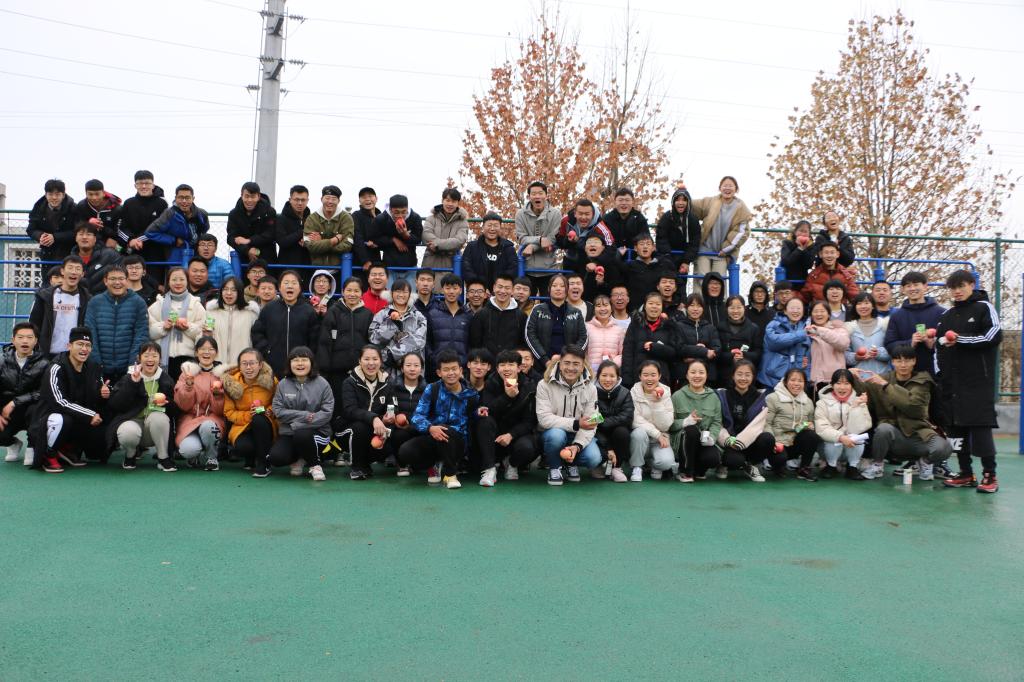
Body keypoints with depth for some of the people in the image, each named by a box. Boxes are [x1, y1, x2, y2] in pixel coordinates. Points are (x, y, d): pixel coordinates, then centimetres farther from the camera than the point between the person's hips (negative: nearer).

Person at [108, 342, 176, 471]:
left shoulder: (166, 380, 4)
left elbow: (175, 411, 4)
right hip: (131, 420, -1)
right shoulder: (128, 378, 2)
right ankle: (130, 455, 3)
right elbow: (114, 405, -11)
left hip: (156, 426, 1)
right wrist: (132, 383, -18)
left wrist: (166, 404, -18)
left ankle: (163, 458, -13)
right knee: (128, 432, -35)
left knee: (159, 417, -33)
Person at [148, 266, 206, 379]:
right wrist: (163, 327, -13)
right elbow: (150, 331, 4)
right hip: (163, 356, 1)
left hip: (186, 356, -1)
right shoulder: (159, 303, 13)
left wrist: (188, 327, -14)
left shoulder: (195, 303, 10)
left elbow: (202, 331, 2)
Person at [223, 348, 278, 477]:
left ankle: (262, 464, -19)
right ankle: (250, 460, 7)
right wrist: (247, 415, -20)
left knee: (259, 419, -35)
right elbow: (229, 412, -2)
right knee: (242, 447, -33)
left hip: (265, 426, 0)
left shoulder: (271, 380, -9)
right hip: (242, 427, 0)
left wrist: (269, 411, -16)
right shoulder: (231, 383, -8)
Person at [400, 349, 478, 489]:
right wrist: (430, 428, -29)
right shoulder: (432, 390, -1)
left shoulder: (471, 395, 1)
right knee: (405, 452, -26)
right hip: (432, 439, 2)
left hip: (457, 442, -1)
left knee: (446, 431, -37)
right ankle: (437, 464, 4)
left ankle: (450, 473, -12)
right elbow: (417, 416, -10)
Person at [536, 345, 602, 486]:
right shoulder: (544, 385, -14)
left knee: (593, 459, -25)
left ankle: (572, 464, 12)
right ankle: (554, 468, -5)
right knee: (557, 434, -37)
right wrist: (576, 424, -29)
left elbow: (590, 423, -10)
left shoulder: (590, 388, -5)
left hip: (578, 435, 2)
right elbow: (544, 418, -22)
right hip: (552, 432, -2)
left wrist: (577, 445, -27)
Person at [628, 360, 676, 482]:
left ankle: (656, 467, 7)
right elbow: (635, 421, -14)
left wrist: (658, 403, -21)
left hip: (660, 440, 0)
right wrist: (657, 434, -19)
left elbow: (665, 426, -11)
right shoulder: (634, 392, -5)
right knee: (640, 432, -35)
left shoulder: (665, 393, -2)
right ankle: (636, 467, -11)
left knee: (666, 461, -30)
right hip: (640, 439, 0)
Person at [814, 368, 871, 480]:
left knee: (856, 438, -29)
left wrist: (857, 406, -24)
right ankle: (831, 466, -3)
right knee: (835, 441, -32)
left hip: (852, 448, 1)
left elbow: (858, 428, -16)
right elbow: (821, 428, -20)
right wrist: (840, 437, -35)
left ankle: (852, 467, -5)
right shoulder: (823, 402, -6)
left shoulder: (858, 401, -2)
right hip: (830, 444, -1)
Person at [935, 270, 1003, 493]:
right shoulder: (947, 315, 19)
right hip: (952, 380, 6)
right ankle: (965, 473, 11)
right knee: (955, 426, 4)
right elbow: (938, 343, 21)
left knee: (980, 424, -9)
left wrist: (961, 340, -12)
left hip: (978, 380, -6)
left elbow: (994, 336, -10)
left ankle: (989, 474, -3)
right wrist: (940, 373, 12)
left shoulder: (984, 308, 2)